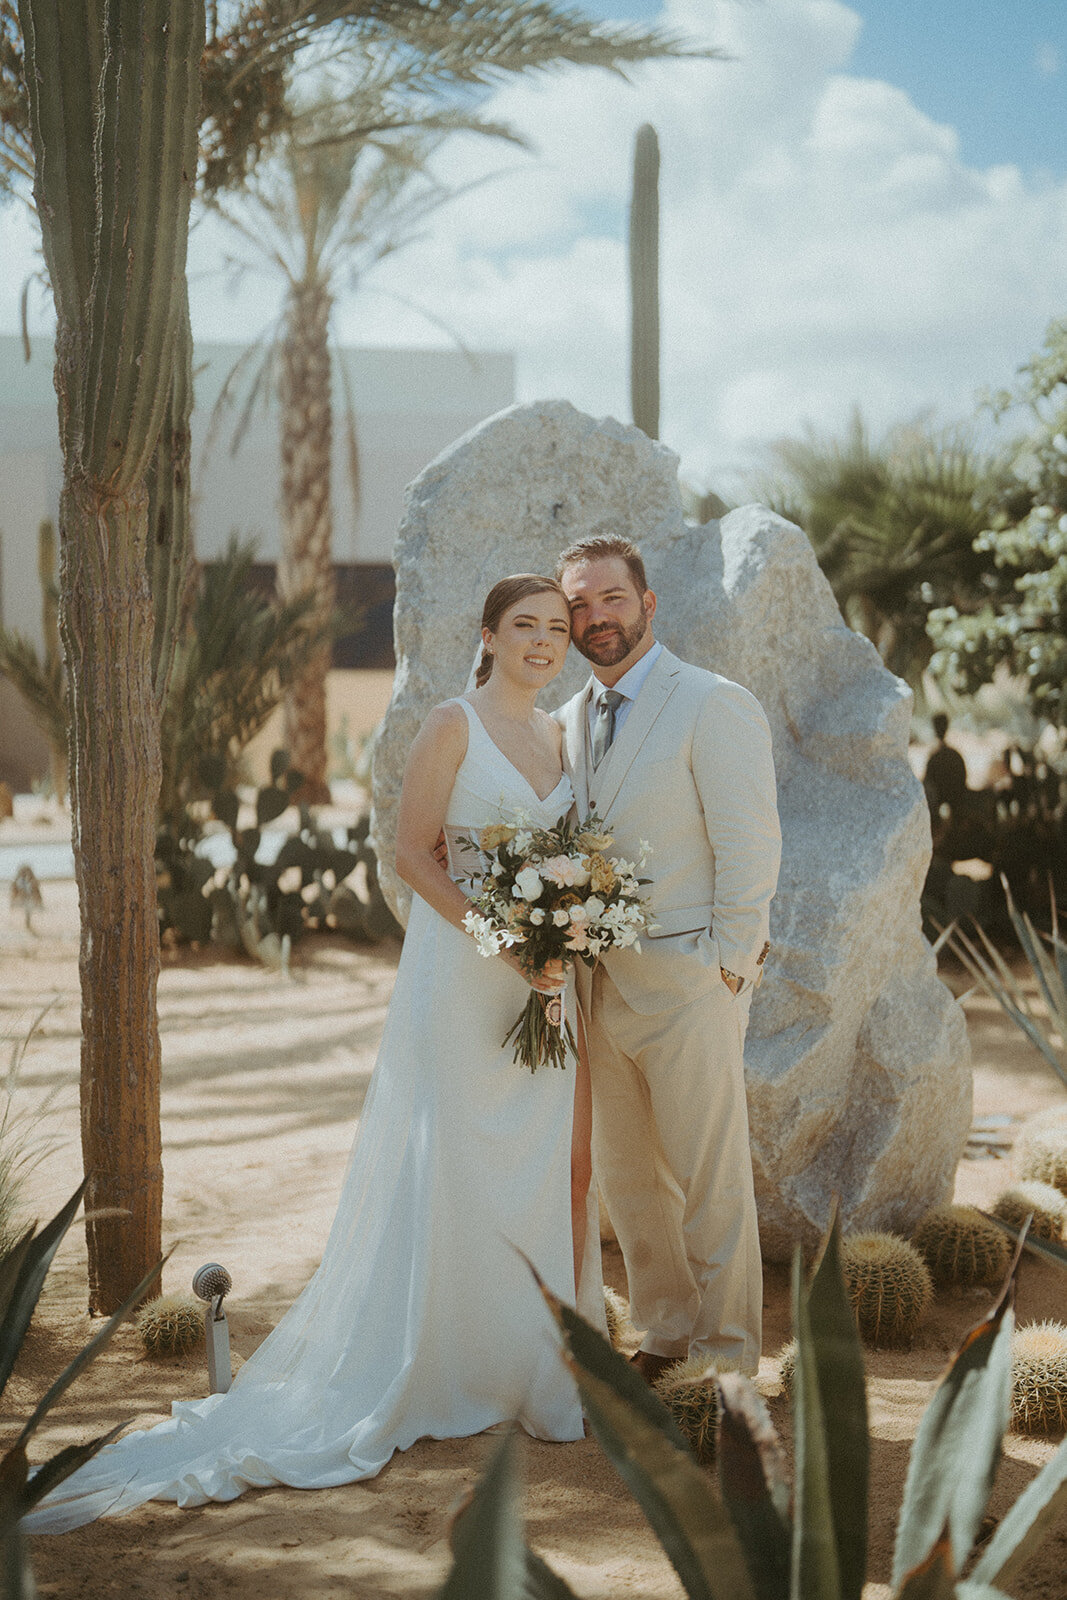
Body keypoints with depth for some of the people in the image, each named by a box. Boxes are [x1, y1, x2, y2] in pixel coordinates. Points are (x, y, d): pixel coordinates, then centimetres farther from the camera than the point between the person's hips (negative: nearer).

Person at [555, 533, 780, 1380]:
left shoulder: (716, 706, -9)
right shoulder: (569, 721, 12)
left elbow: (751, 848, -12)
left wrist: (727, 970, -14)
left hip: (685, 982, -7)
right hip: (600, 984, 7)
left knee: (711, 1181, 1)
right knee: (626, 1174, 13)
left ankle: (730, 1360, 12)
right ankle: (666, 1334, 27)